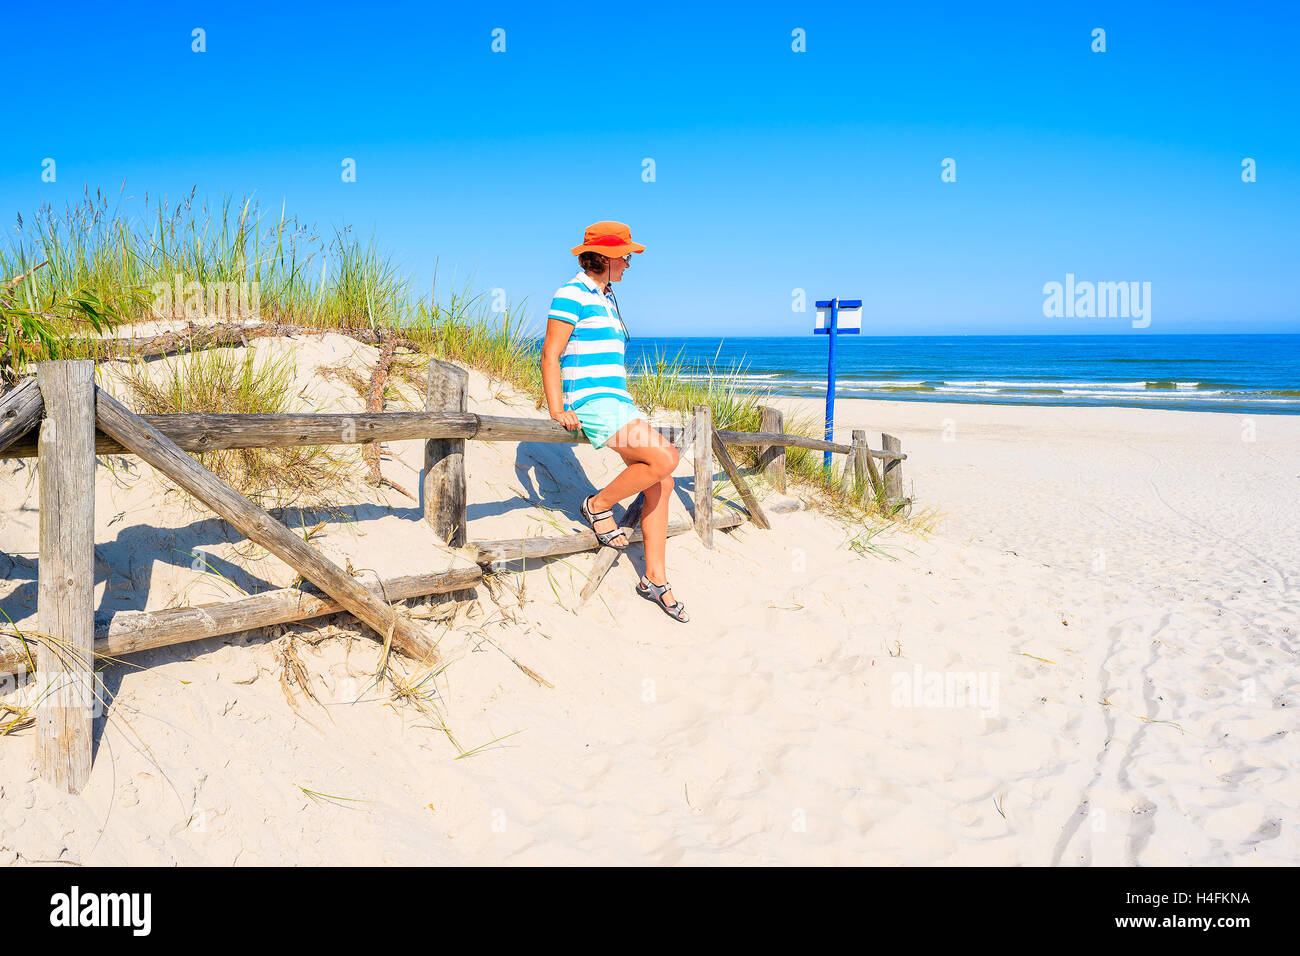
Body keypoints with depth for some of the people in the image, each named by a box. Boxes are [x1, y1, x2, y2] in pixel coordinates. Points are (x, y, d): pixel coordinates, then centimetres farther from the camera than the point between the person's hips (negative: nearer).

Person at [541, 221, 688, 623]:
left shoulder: (607, 299, 21)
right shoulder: (572, 294, -6)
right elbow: (551, 354, -11)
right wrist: (557, 410, -19)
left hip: (619, 403, 9)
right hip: (591, 404, -9)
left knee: (661, 485, 0)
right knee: (665, 459, -24)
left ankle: (655, 579, 6)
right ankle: (598, 506, -2)